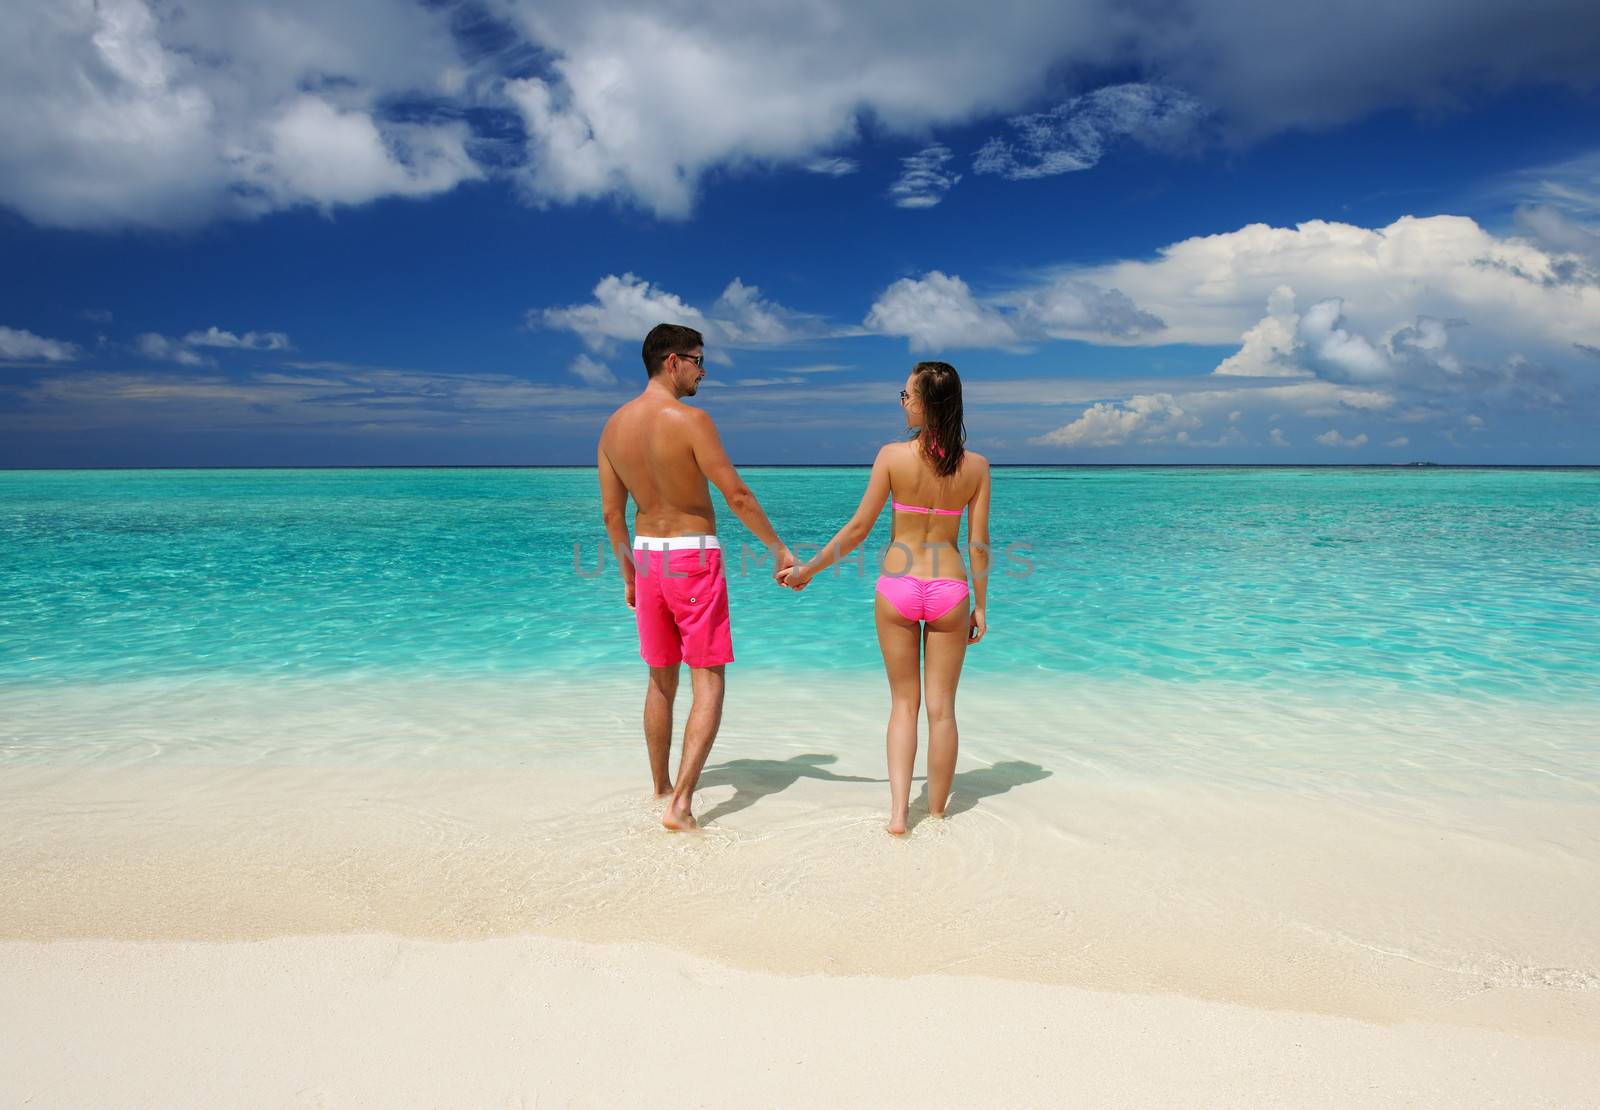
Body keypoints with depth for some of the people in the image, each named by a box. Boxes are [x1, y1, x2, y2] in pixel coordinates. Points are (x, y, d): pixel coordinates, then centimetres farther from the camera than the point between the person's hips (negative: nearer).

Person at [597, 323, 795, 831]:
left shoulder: (614, 426, 4)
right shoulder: (690, 419, -15)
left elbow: (611, 513, 8)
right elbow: (737, 496, -16)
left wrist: (627, 574, 18)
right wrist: (779, 550, -6)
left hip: (646, 559, 6)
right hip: (694, 560, -6)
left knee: (661, 680, 19)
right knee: (709, 682, 1)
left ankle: (661, 788, 32)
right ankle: (680, 803, -7)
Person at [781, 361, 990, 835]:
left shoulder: (893, 455, -8)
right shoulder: (976, 466, -3)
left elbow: (858, 528, -6)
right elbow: (979, 543, -1)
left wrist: (807, 570, 5)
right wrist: (980, 605, 9)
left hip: (897, 588, -1)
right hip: (949, 590, 1)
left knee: (903, 702, 13)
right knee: (941, 708, 11)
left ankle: (898, 811, 5)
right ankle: (936, 814, 21)